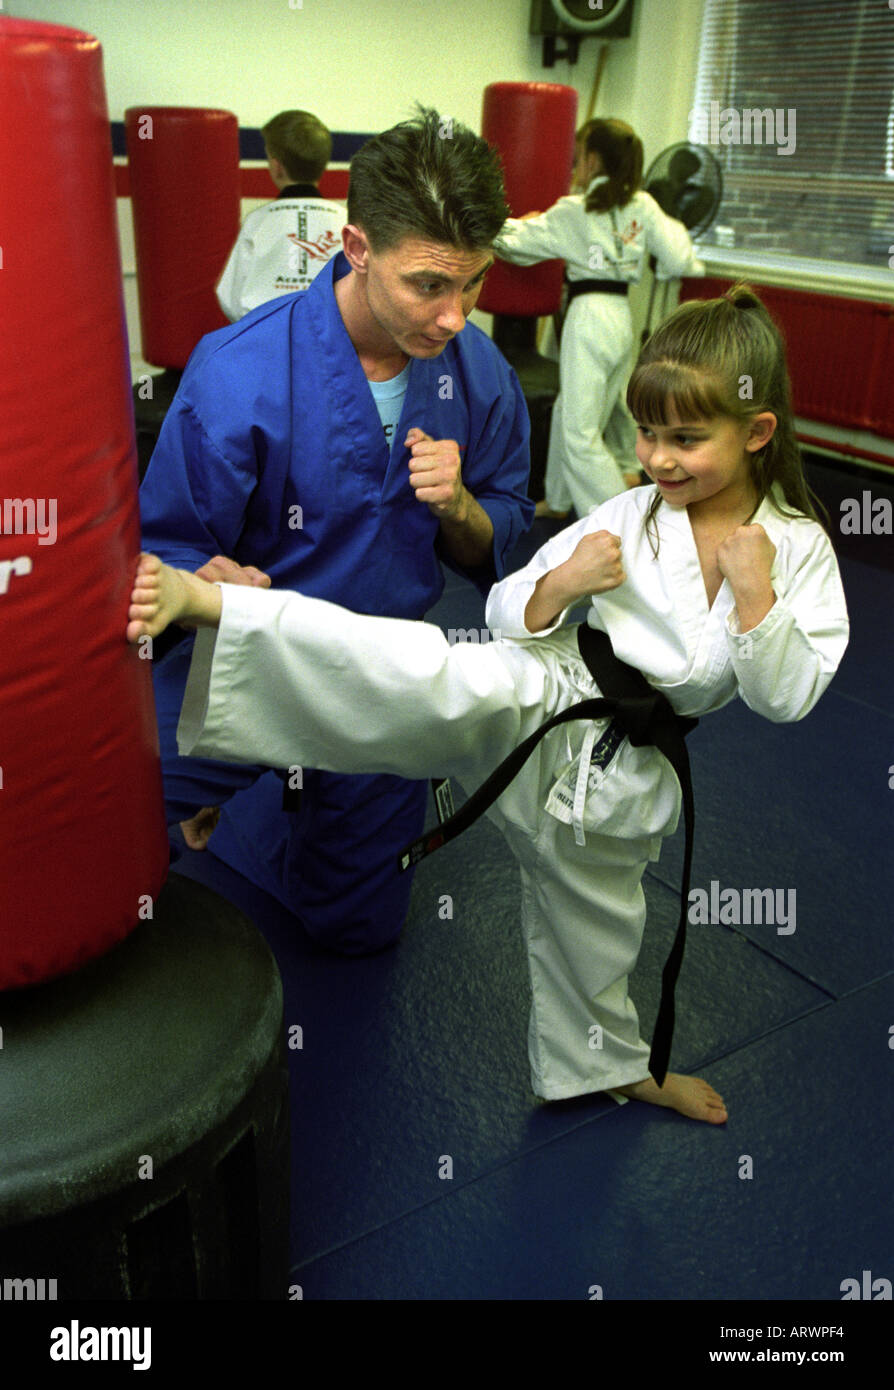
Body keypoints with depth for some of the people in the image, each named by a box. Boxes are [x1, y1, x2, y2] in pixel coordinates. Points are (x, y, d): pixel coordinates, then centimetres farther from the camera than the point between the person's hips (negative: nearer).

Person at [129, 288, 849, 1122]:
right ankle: (201, 601, -47)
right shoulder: (627, 517, -3)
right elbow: (509, 613, 0)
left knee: (595, 927, 21)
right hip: (547, 702, -2)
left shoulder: (799, 549, -1)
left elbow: (786, 696, -7)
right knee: (442, 685, -35)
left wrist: (755, 592, -21)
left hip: (621, 772, 3)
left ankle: (608, 1065, 51)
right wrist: (562, 583, -20)